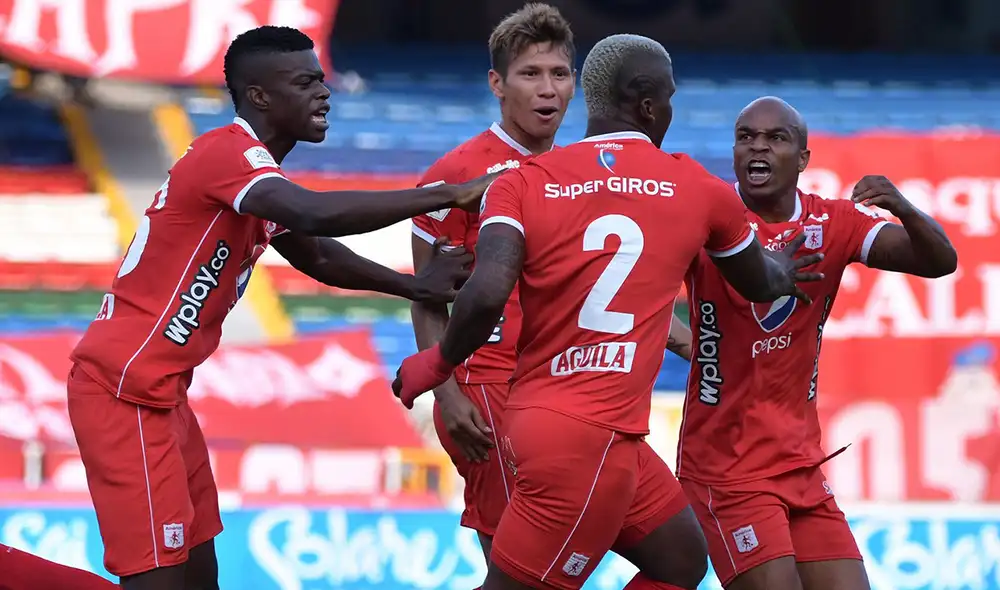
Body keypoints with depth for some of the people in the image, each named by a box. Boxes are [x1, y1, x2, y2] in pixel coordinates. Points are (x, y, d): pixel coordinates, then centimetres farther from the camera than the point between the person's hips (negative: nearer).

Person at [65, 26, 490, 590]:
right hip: (124, 390, -10)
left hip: (162, 390, 10)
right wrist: (445, 195, -30)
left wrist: (415, 285, 14)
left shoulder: (251, 167, 14)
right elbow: (317, 215, -35)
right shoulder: (228, 152, -17)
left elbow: (317, 257, 26)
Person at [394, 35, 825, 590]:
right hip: (588, 440, -5)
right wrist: (782, 270, 43)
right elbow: (759, 285, 20)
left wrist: (438, 363, 3)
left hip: (537, 418, 5)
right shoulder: (700, 190, 2)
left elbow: (487, 294, -14)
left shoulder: (521, 184, 3)